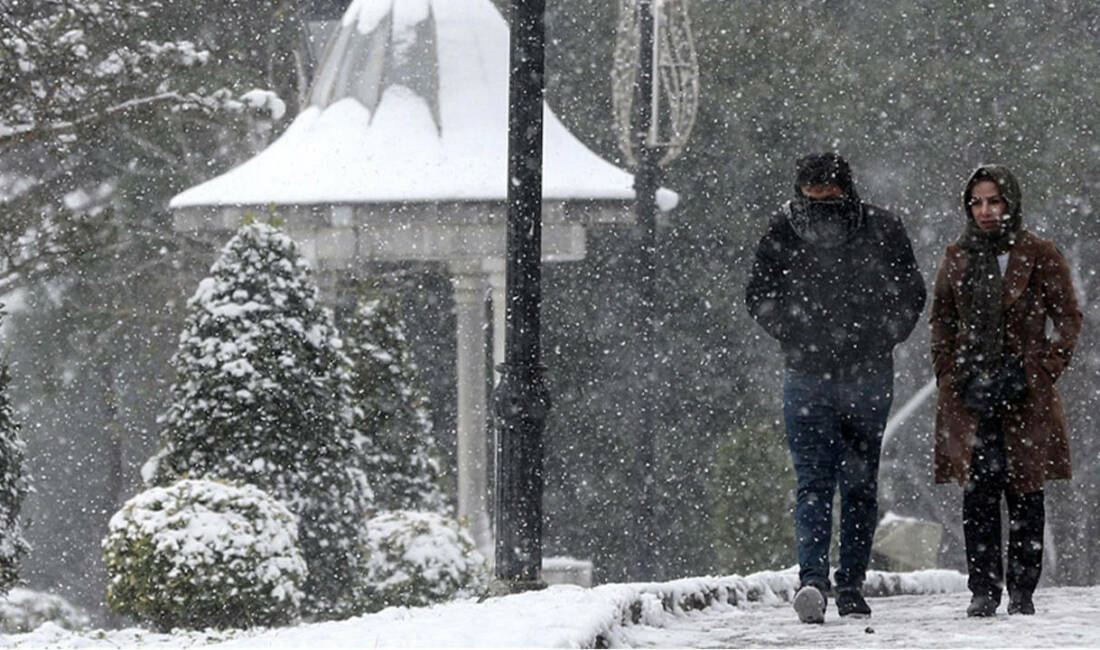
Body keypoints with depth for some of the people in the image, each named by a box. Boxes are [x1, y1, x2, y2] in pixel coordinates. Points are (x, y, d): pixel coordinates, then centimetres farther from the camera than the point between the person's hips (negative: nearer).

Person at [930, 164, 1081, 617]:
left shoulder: (1038, 256, 2)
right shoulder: (957, 258, 12)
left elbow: (1068, 319, 5)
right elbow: (941, 321, 18)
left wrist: (1044, 371, -5)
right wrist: (950, 374, 6)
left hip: (1025, 392, -2)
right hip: (970, 391, 2)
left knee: (1024, 492, -1)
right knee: (977, 492, -4)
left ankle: (1022, 592, 5)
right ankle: (983, 591, 0)